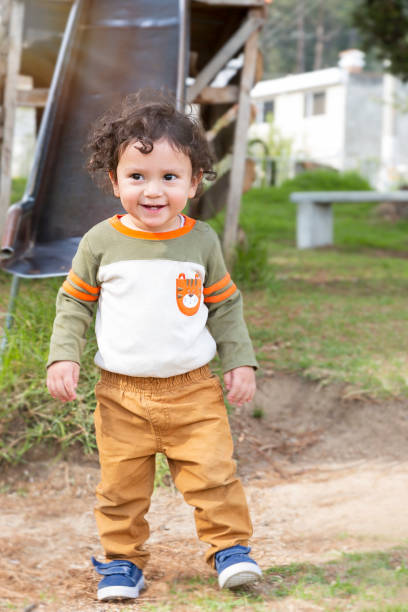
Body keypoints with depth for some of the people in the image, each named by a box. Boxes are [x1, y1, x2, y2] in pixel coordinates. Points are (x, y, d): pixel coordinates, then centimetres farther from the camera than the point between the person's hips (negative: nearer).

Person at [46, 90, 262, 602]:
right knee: (121, 486, 5)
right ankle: (122, 559, 22)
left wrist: (240, 362, 5)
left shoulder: (201, 241, 0)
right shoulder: (101, 242, -3)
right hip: (121, 393, 0)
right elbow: (74, 302, 6)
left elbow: (225, 305, 10)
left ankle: (230, 546, 15)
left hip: (194, 388, 0)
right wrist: (63, 357, -4)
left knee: (213, 474, -3)